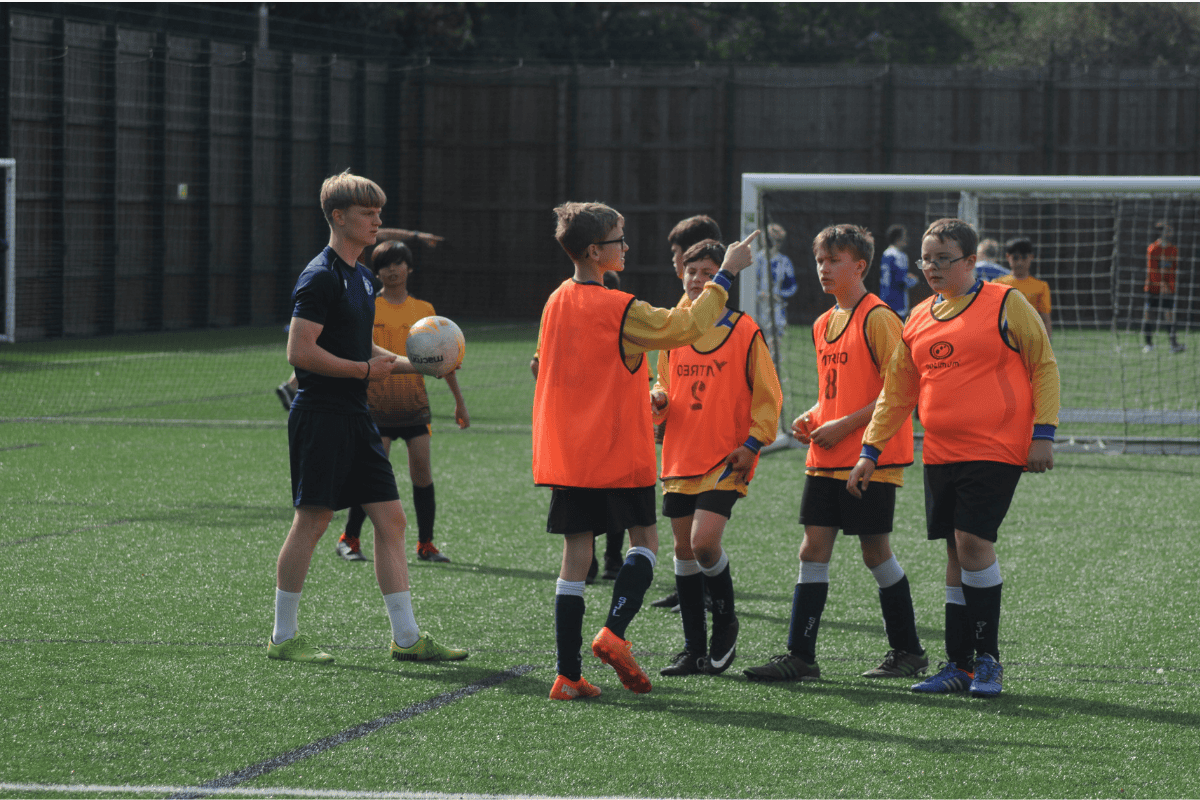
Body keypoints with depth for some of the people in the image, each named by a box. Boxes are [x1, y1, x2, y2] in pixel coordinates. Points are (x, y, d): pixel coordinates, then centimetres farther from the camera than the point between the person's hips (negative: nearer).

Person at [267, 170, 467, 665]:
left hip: (355, 417, 9)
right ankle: (283, 638, 7)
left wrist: (407, 364, 11)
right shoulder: (322, 277, -13)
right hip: (321, 415, -9)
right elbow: (300, 351, -20)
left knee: (391, 519, 4)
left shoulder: (360, 276, 16)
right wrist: (367, 369, -15)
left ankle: (406, 637, 6)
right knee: (312, 521, -3)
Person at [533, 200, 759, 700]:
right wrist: (727, 273, -3)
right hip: (619, 452, -6)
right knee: (644, 540, 11)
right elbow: (687, 326, -10)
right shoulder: (620, 310, -14)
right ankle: (614, 632, -9)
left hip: (564, 453, 6)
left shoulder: (557, 302, 7)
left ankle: (568, 675, 1)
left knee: (576, 554, 5)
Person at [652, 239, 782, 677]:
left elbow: (767, 395, -1)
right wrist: (658, 400, -2)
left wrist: (752, 444, -9)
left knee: (704, 541, -18)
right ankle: (694, 649, 14)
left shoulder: (744, 331, -3)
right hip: (680, 457, 5)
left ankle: (726, 621, 8)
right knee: (684, 547, 6)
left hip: (725, 460, -5)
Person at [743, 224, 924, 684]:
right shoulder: (824, 324, 15)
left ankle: (908, 652, 12)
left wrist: (845, 424, -18)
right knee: (814, 547, 2)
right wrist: (813, 418, 6)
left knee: (875, 550, -1)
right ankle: (800, 655, 2)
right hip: (826, 459, 8)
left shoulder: (878, 318, -11)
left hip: (870, 457, -8)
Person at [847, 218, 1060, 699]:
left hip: (995, 451, -6)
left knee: (973, 542, -14)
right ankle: (960, 664, 12)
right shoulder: (919, 319, 13)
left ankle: (988, 659, -3)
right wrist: (869, 451, 14)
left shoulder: (1005, 305, -3)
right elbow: (897, 394, 19)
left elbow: (1044, 366, -1)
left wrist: (1043, 433, -8)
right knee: (957, 552, 7)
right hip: (941, 455, 6)